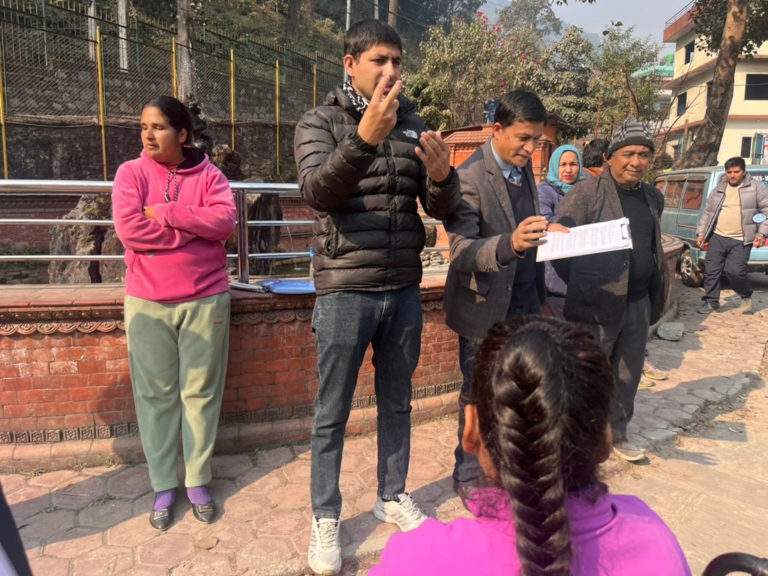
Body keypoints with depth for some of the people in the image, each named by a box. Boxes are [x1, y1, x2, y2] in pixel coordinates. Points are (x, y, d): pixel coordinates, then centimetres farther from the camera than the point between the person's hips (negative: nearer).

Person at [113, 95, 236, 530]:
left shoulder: (209, 174, 3)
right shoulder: (131, 173, 2)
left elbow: (225, 220, -14)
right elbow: (129, 228, -13)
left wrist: (164, 212, -15)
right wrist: (195, 226, -12)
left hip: (206, 299, 0)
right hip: (148, 303, 1)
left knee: (202, 392, 6)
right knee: (156, 395, 7)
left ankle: (198, 481, 21)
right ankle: (164, 486, 20)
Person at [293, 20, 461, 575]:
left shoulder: (412, 125, 7)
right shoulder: (320, 123, -3)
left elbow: (443, 208, 3)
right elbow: (318, 192, -21)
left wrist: (442, 176, -19)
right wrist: (365, 137, -35)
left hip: (404, 290, 4)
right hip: (346, 292, -4)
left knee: (397, 403, 17)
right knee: (333, 413, 8)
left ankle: (393, 497, 37)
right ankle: (325, 518, 26)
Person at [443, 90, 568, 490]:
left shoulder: (524, 167, 7)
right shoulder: (469, 177, -18)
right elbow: (461, 250, -23)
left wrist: (544, 231, 3)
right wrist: (509, 244, -39)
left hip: (525, 302, 7)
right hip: (486, 307, -7)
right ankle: (470, 478, 27)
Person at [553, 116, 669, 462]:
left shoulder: (653, 198, 11)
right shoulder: (587, 192, -10)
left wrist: (655, 293, 14)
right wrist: (581, 283, -5)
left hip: (638, 304, 7)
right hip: (597, 304, -6)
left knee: (628, 375, 17)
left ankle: (616, 433, 35)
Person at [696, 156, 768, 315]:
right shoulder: (718, 190, 12)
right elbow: (707, 213, 18)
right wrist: (701, 233, 12)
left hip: (741, 241, -4)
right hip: (717, 238, 4)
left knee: (735, 271, -14)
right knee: (711, 271, 3)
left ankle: (746, 296, 14)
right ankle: (711, 302, 16)